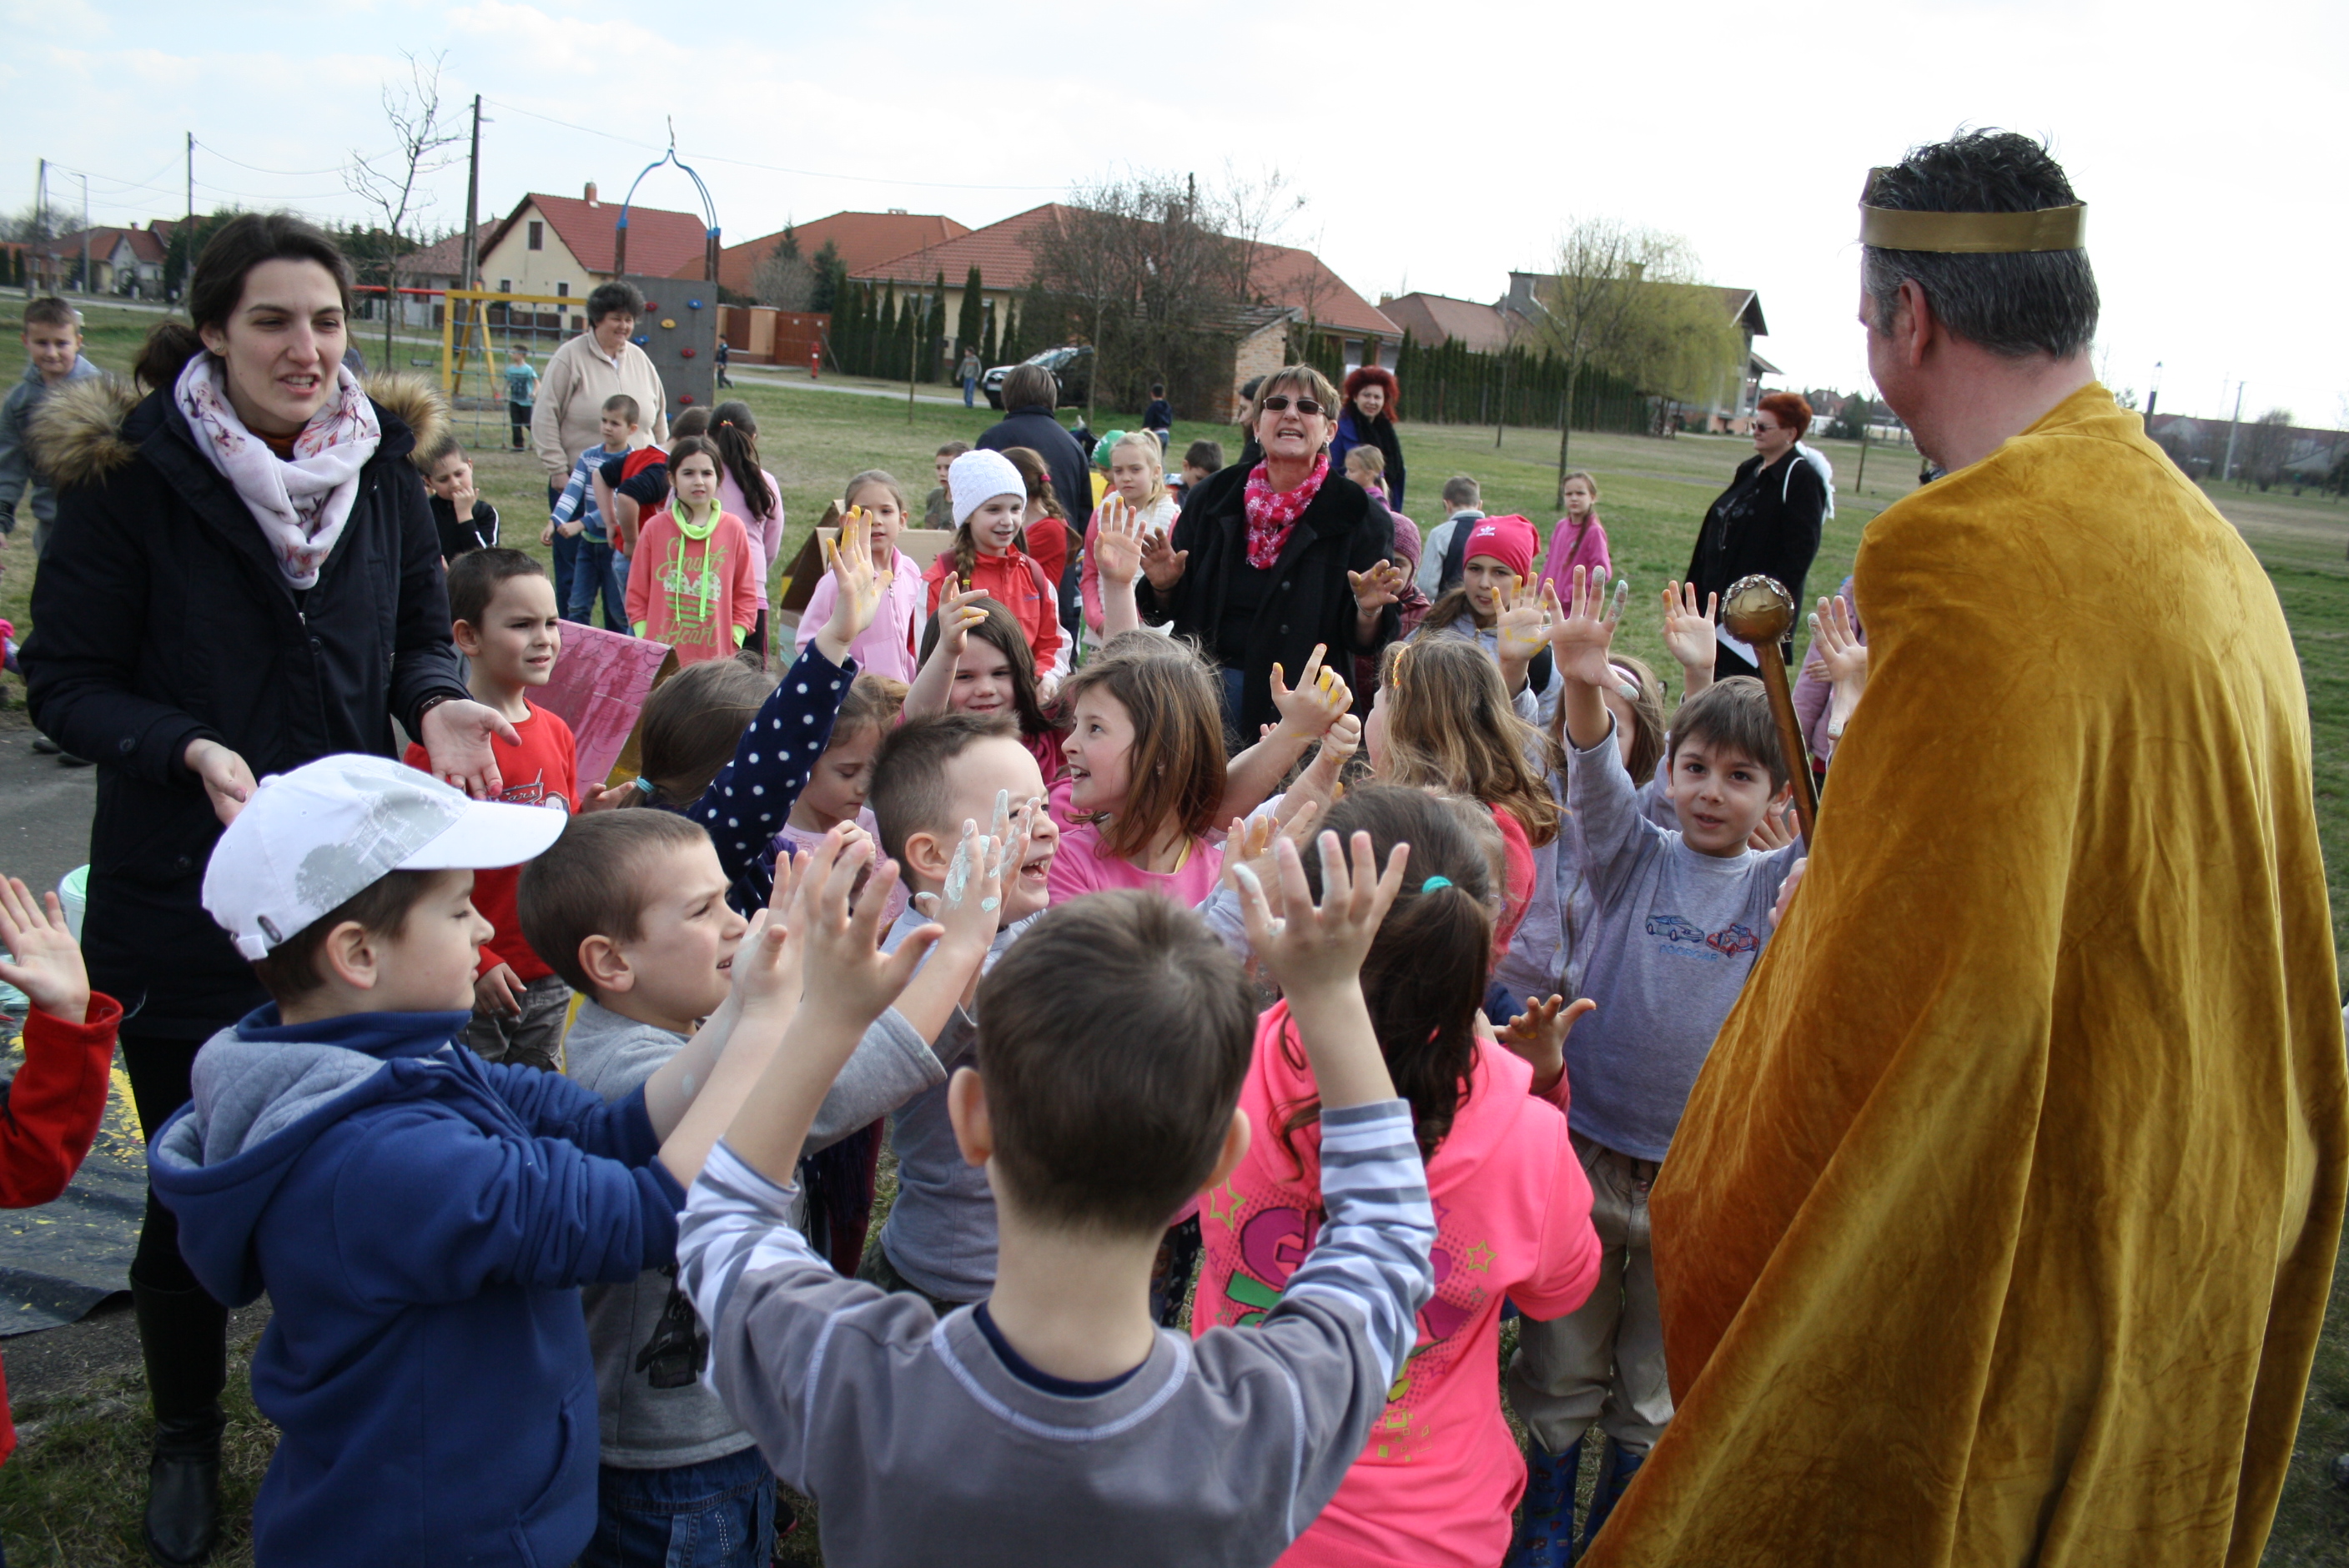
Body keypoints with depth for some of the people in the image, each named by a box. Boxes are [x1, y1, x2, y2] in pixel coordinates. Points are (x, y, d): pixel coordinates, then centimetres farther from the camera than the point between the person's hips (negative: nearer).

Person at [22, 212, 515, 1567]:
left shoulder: (385, 460, -1)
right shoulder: (128, 476, -11)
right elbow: (65, 680, -8)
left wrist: (437, 702, -12)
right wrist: (192, 751, -25)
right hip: (182, 894, -2)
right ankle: (188, 1439, 38)